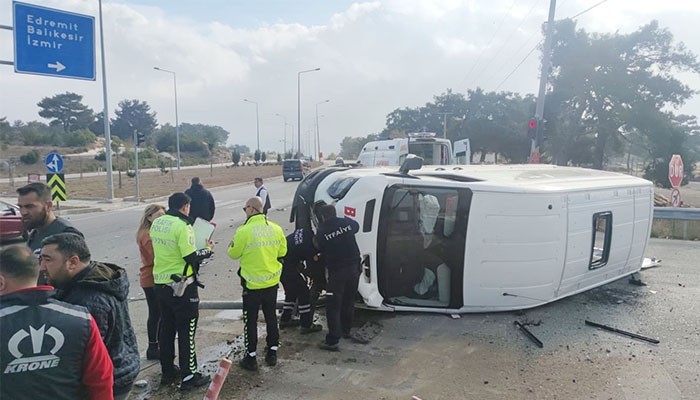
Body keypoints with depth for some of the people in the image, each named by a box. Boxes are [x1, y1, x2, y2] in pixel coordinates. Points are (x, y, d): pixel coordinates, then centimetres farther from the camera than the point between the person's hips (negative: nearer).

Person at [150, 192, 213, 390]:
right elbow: (191, 258, -20)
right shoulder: (182, 226, -19)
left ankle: (167, 372, 29)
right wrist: (208, 250, -2)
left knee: (166, 328, 17)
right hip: (181, 286, -7)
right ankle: (188, 376, 12)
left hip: (161, 283, 8)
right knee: (186, 331, 3)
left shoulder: (156, 223, 4)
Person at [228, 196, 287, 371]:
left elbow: (233, 253, -8)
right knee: (271, 317, 18)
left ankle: (251, 358, 16)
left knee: (251, 321, 9)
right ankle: (272, 353, 28)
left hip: (252, 284, -4)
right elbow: (282, 251, 7)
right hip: (272, 281, 5)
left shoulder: (244, 231, -18)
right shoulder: (276, 228, -4)